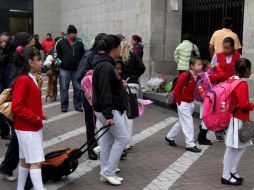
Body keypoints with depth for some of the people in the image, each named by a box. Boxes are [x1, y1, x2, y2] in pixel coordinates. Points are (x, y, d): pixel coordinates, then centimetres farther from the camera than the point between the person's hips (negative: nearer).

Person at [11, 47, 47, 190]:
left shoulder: (32, 78, 10)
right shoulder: (23, 80, -20)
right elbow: (16, 107, -23)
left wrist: (41, 112, 4)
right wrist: (35, 117, -18)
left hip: (34, 126, 9)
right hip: (27, 128, -9)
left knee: (25, 160, 16)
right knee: (36, 161, -8)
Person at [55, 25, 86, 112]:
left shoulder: (79, 42, 5)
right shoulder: (61, 42, -1)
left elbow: (84, 54, 14)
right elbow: (56, 54, 4)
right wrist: (60, 62, -7)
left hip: (77, 69, 2)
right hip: (64, 70, -2)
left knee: (78, 88, 5)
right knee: (64, 89, 3)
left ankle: (78, 105, 17)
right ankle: (64, 106, 12)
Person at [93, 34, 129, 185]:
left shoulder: (105, 63, 12)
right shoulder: (106, 67, -21)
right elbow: (104, 92, -26)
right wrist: (108, 115, -27)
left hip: (109, 109, 11)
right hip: (108, 110, -11)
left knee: (108, 139, 14)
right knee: (123, 138, -4)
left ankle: (106, 171, 22)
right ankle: (108, 172, 1)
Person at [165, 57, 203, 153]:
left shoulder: (196, 76, 3)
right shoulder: (185, 75, -21)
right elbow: (177, 89, -18)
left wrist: (192, 99, 7)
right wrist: (179, 101, -13)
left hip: (190, 103, 9)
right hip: (183, 103, -9)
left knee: (182, 122, 18)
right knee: (188, 123, -5)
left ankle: (170, 137, 35)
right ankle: (190, 145, 2)